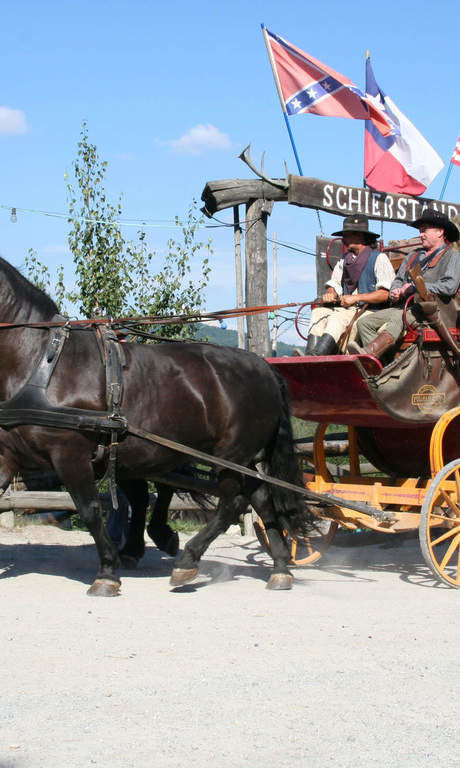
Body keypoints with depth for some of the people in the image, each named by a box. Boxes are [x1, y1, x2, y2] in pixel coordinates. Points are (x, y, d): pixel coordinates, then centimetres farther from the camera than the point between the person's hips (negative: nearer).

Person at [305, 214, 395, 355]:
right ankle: (309, 358, -36)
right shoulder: (344, 261, 23)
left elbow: (386, 294, -11)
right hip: (347, 310, 7)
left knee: (338, 318, -31)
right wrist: (329, 294, -5)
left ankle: (316, 357, -47)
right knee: (318, 312, -18)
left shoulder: (379, 258, 0)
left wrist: (356, 298, -15)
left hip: (371, 311, -6)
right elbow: (334, 285, 20)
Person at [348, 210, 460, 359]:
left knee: (398, 318, -38)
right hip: (402, 307, 8)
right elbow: (398, 280, 29)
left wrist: (415, 288, -9)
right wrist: (395, 292, 3)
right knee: (364, 322, -13)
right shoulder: (414, 255, 29)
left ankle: (368, 353, -58)